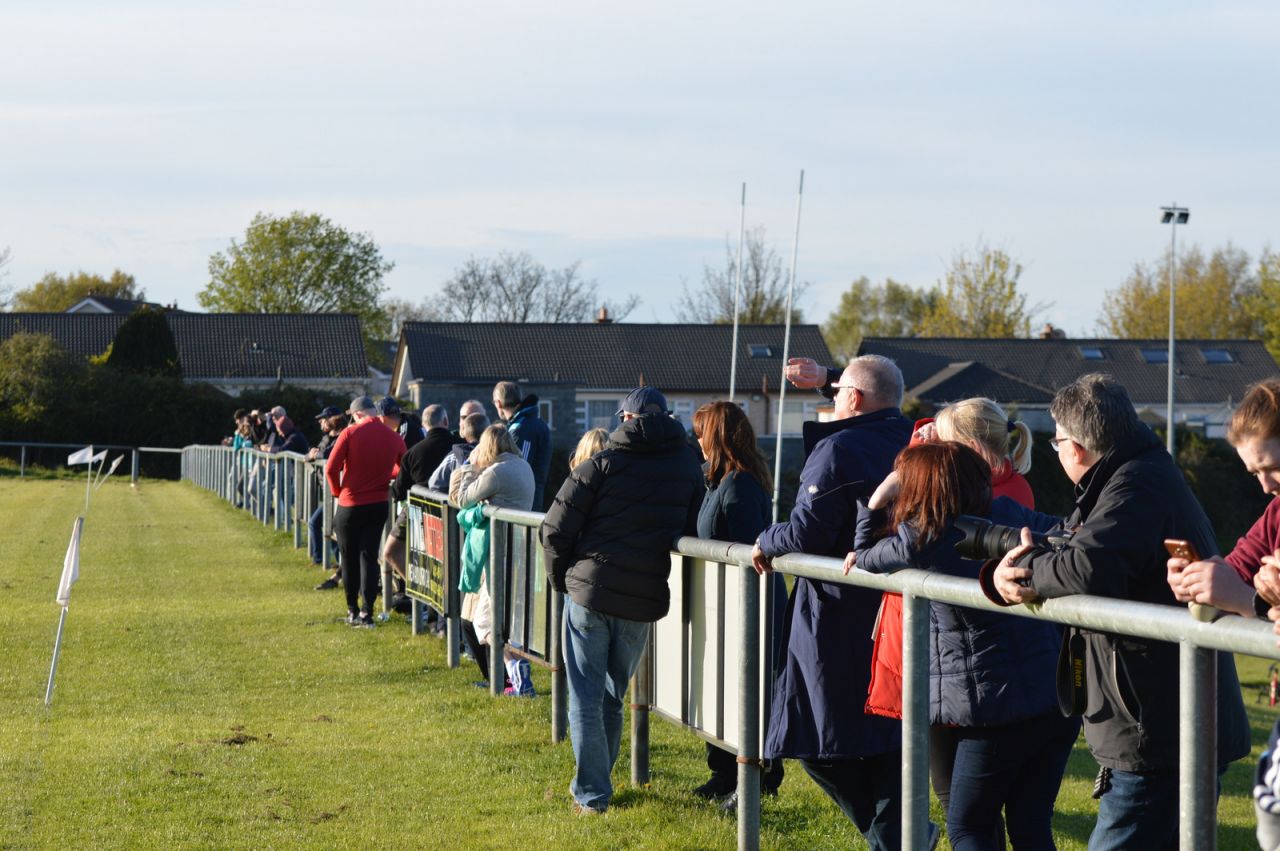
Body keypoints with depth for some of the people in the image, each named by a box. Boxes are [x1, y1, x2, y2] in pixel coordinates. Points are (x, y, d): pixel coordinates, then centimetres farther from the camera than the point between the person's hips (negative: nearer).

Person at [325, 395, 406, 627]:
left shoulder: (350, 433, -12)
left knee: (349, 558, 12)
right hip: (378, 504, 3)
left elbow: (331, 468, -14)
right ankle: (366, 612, -1)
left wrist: (337, 491, 3)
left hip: (350, 505, -3)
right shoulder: (394, 438, -3)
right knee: (369, 556, 8)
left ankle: (352, 610, 18)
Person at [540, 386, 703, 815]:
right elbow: (693, 533, 10)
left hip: (589, 591, -3)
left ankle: (591, 795, 2)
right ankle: (594, 783, 28)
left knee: (586, 696, 4)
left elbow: (556, 530, -5)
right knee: (612, 696, 19)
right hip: (644, 602, 3)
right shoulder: (688, 469, 5)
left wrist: (562, 578, 10)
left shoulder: (601, 465, -5)